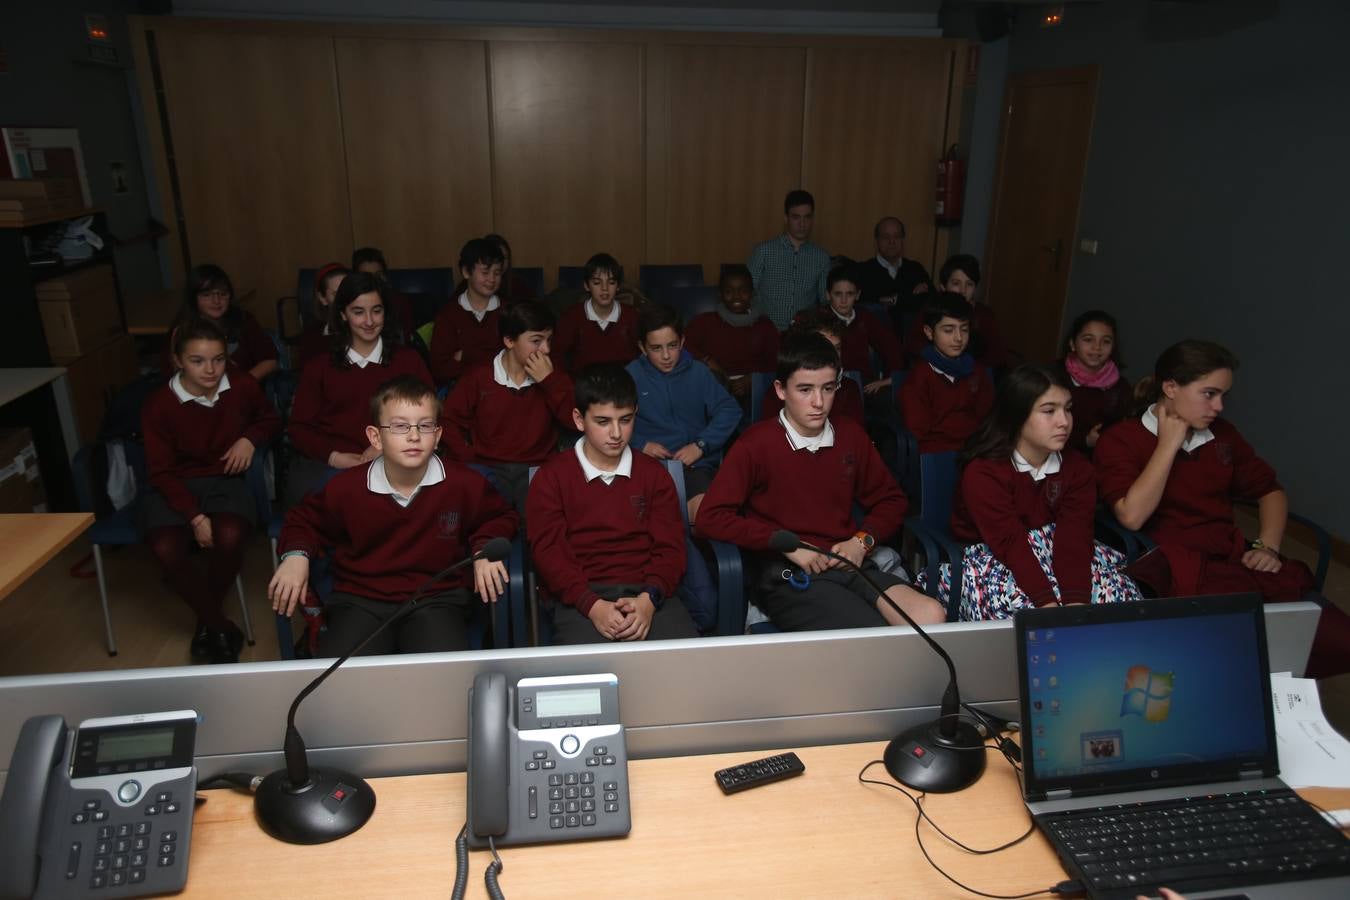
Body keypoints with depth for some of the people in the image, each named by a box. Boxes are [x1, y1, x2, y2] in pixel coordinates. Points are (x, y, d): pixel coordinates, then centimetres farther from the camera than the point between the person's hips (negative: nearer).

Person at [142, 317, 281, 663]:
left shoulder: (242, 385, -5)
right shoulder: (158, 405, -10)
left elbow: (271, 419, 16)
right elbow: (161, 471, -7)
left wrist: (249, 439, -7)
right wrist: (195, 517, -18)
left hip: (225, 480, 1)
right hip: (175, 487, 0)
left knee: (229, 537, -31)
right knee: (167, 549, -30)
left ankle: (208, 622, -1)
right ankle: (221, 628, -6)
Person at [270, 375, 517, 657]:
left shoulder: (464, 485, -6)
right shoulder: (346, 487, -3)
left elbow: (500, 517, 15)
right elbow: (305, 520, 18)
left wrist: (485, 548, -4)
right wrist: (296, 554, -1)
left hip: (437, 599, -1)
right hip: (360, 602, 1)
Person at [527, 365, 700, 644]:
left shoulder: (654, 473, 15)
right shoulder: (551, 477, 8)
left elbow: (670, 546, 8)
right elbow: (548, 551, -1)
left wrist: (648, 599, -13)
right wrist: (593, 606, -17)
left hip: (648, 593, 3)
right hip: (580, 597, -2)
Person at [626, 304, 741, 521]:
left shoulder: (698, 372, 12)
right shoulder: (632, 375, 8)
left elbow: (730, 410, 6)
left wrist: (701, 445, -6)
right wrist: (641, 444, -9)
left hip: (695, 463, 1)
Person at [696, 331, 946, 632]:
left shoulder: (851, 436, 12)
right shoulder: (756, 444, -3)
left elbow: (891, 500, 23)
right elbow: (709, 519, -8)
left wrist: (862, 540, 3)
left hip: (848, 563, 5)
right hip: (786, 574, -5)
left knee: (930, 617, -23)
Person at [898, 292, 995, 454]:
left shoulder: (977, 372, 13)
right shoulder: (919, 375, -5)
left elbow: (986, 419, 13)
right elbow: (918, 431, -9)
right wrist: (967, 423, -3)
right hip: (934, 453, -5)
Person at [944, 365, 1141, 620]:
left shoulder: (1078, 468, -3)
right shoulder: (982, 472, -20)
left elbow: (1074, 536, -15)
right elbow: (1012, 544, -27)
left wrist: (1076, 602, -30)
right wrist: (1049, 606, -36)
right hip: (993, 555, -5)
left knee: (1120, 591, -17)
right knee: (1021, 606, -34)